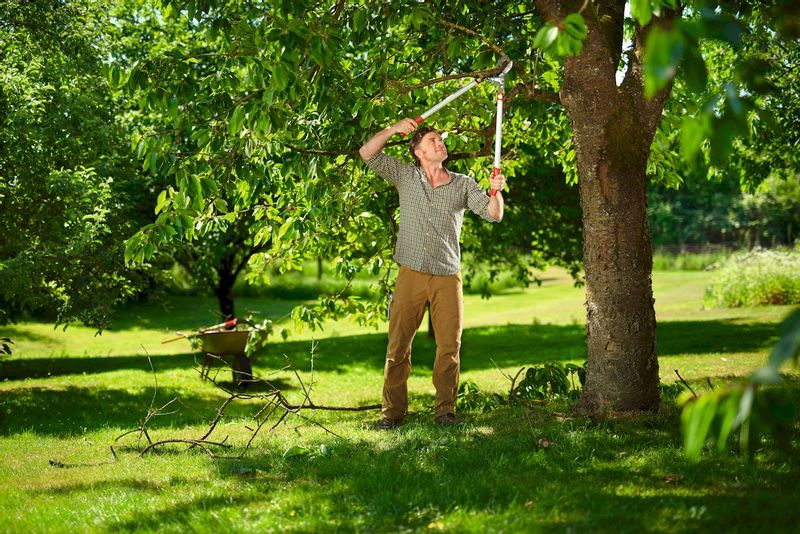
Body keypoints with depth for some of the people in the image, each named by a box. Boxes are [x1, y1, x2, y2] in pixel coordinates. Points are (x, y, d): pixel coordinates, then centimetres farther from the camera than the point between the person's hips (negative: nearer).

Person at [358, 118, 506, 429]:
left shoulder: (463, 184, 8)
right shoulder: (406, 176, 8)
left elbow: (494, 215, 2)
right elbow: (368, 154, 3)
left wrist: (496, 193, -18)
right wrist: (394, 129, -7)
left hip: (448, 278, 0)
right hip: (411, 275, 0)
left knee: (450, 347, 0)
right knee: (398, 345, 0)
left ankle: (445, 409, 10)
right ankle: (393, 411, 7)